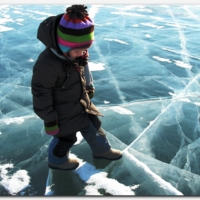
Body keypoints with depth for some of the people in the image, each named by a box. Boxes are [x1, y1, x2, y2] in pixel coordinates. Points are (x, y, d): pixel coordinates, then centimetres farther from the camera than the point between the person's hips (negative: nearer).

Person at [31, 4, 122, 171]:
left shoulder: (77, 52, -14)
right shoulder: (47, 65, -37)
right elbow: (41, 95, -26)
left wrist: (90, 89, 15)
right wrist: (49, 120, -17)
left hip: (82, 102, 7)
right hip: (63, 112, -7)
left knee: (93, 125, 24)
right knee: (66, 137, 16)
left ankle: (102, 150, 52)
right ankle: (57, 160, 48)